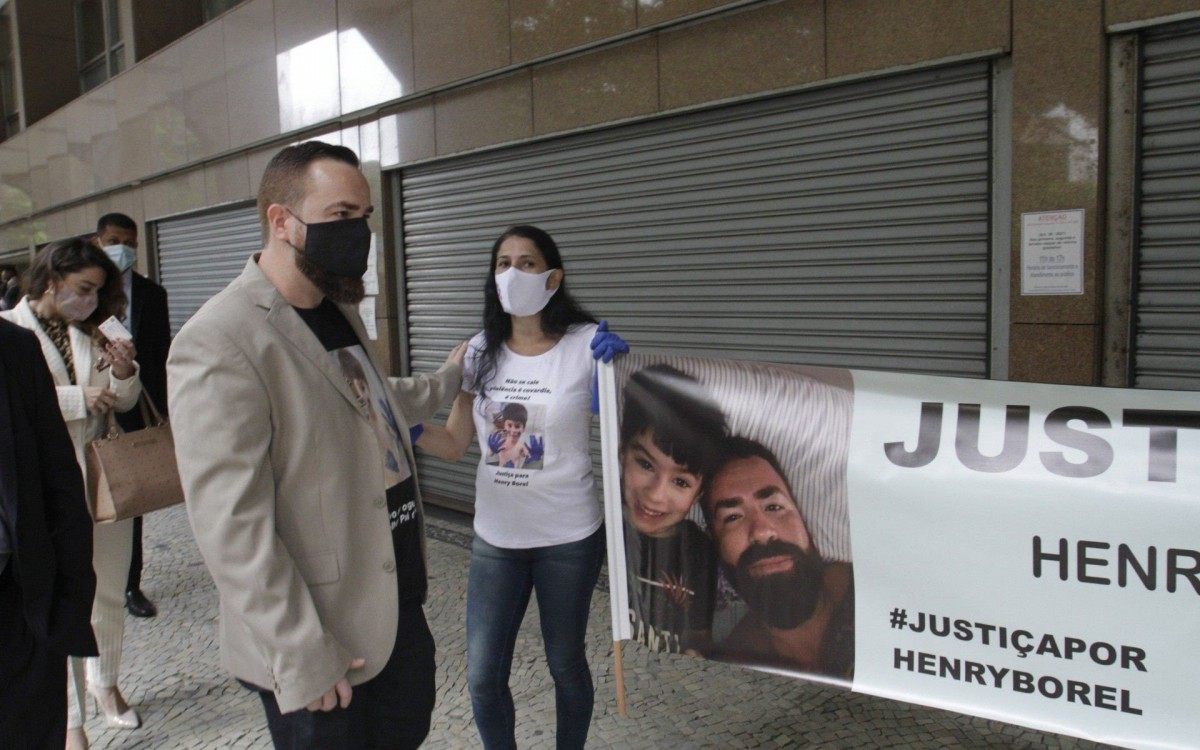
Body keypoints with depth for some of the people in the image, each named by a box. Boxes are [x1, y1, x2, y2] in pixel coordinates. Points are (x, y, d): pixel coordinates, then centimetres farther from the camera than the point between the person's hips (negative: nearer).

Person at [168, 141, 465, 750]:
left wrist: (449, 378, 36)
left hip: (401, 608, 8)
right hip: (324, 644, -8)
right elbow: (232, 528, -23)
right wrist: (302, 657, -19)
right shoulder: (219, 344, -21)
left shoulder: (339, 311, 7)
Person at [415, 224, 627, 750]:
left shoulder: (587, 343, -9)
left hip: (568, 538, -3)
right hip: (494, 537, 3)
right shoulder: (481, 351, 2)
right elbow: (454, 444, 6)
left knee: (565, 664, 13)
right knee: (482, 676, 7)